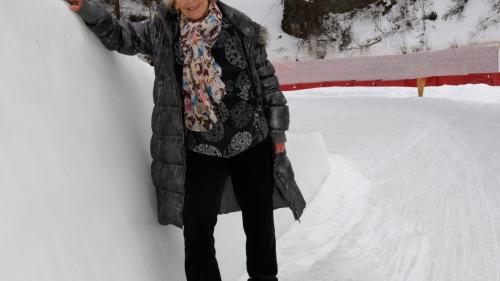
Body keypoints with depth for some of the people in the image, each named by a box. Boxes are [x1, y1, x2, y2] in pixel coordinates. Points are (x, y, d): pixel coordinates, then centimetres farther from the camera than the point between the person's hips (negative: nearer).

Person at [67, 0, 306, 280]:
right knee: (198, 229, -4)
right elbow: (122, 36, 9)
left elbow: (267, 80, 2)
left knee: (259, 221, 13)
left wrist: (277, 131, 2)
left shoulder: (242, 28, -4)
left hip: (252, 144, 0)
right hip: (200, 150, 0)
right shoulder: (161, 29, -1)